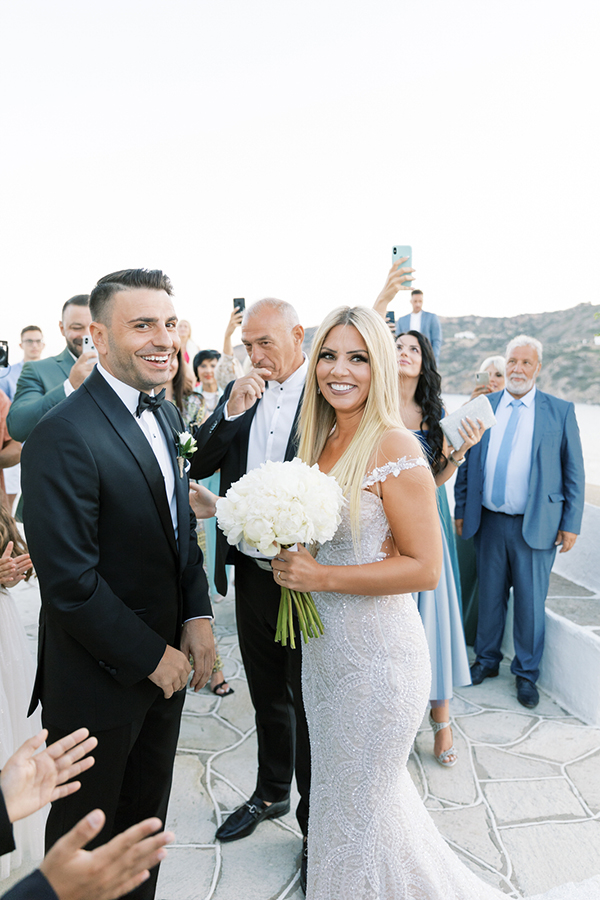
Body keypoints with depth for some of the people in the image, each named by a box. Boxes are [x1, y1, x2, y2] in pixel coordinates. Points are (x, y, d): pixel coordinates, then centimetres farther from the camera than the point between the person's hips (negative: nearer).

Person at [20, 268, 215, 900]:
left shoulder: (166, 415, 3)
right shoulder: (64, 436, -24)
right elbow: (69, 582, -24)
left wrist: (196, 617, -2)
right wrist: (150, 656, -15)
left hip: (164, 658, 7)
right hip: (100, 679, -7)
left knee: (146, 818, 26)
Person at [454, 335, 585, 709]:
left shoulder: (560, 411, 0)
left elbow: (574, 471, 1)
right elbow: (467, 464, 9)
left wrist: (571, 524, -3)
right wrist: (461, 510, 7)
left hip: (536, 525, -2)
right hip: (490, 521, 2)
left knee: (531, 603, 7)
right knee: (490, 596, 14)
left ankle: (526, 673, 26)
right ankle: (487, 659, 33)